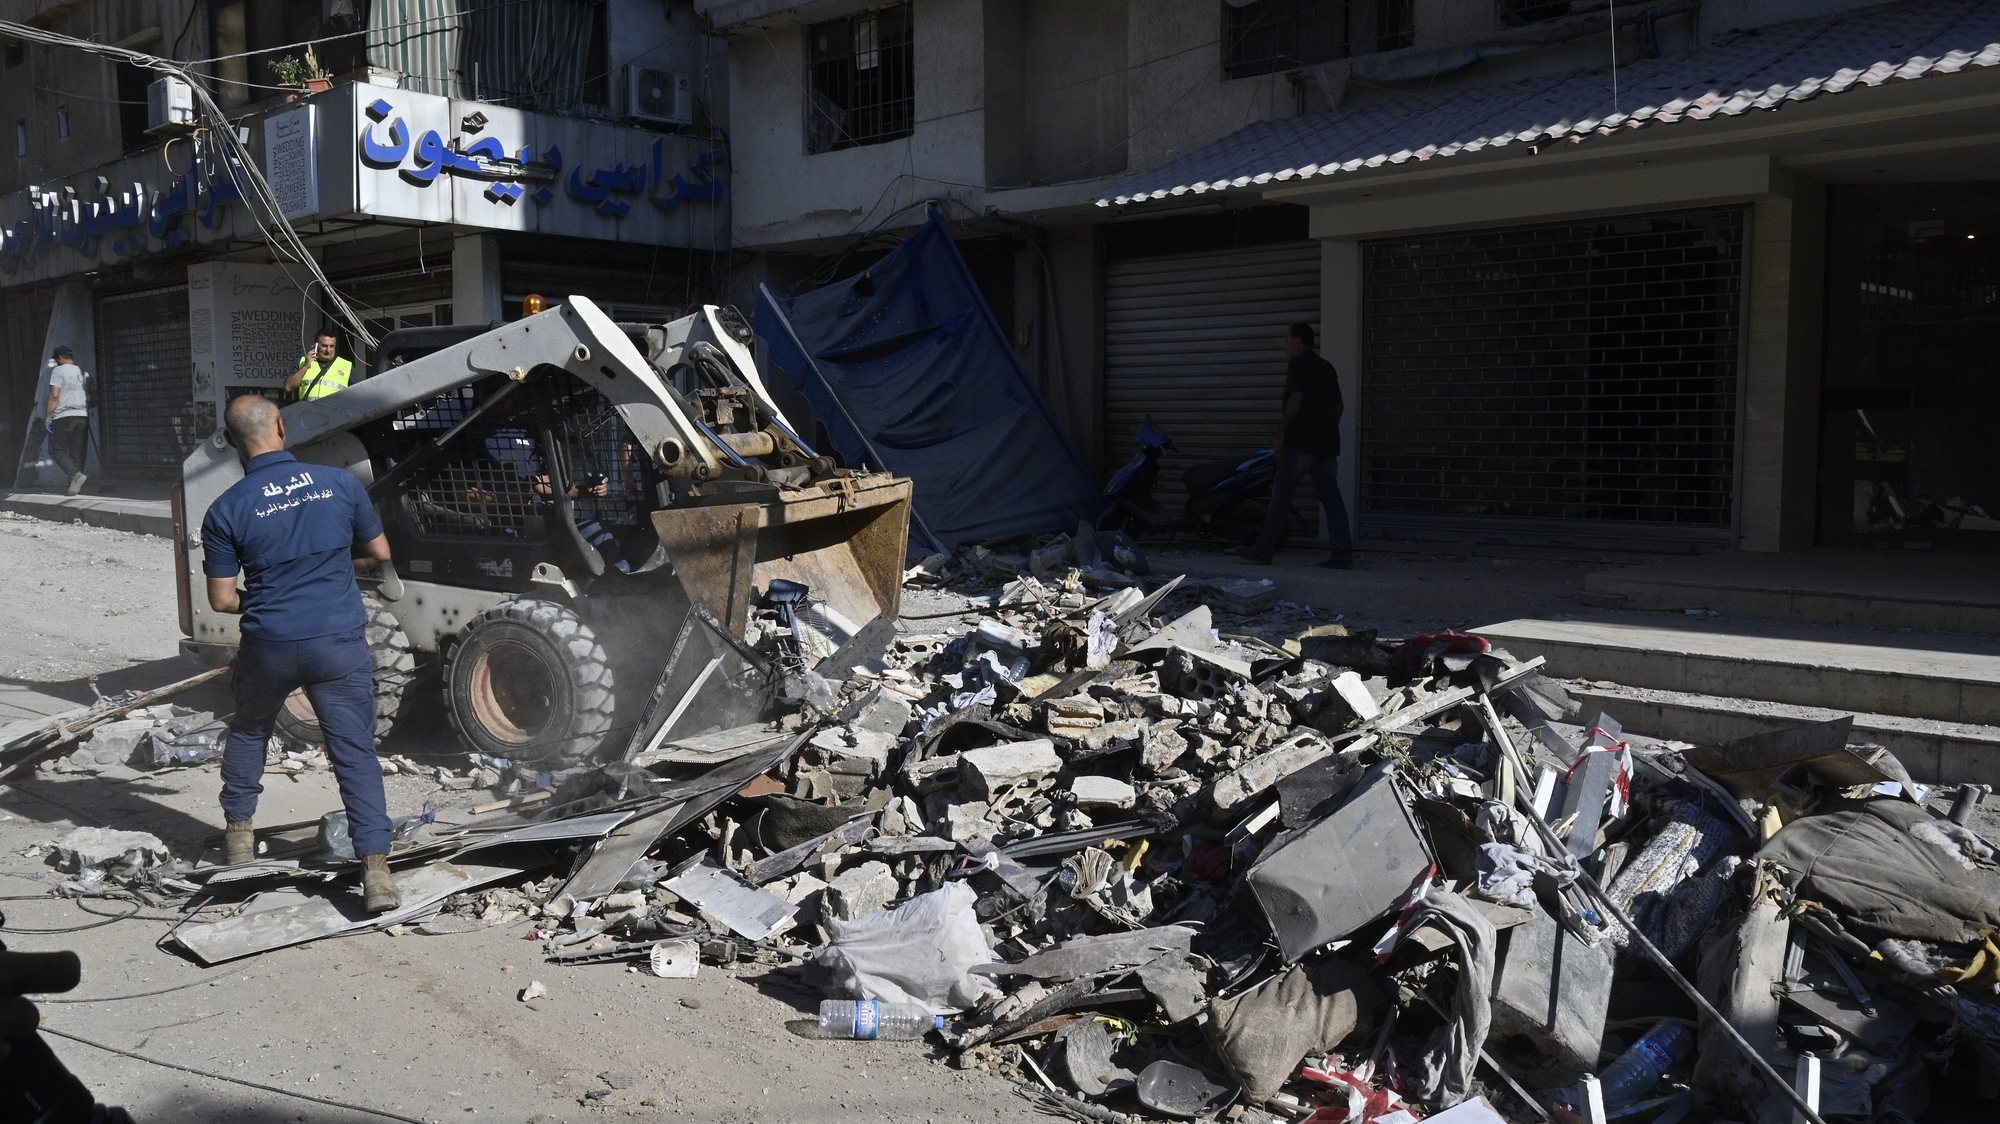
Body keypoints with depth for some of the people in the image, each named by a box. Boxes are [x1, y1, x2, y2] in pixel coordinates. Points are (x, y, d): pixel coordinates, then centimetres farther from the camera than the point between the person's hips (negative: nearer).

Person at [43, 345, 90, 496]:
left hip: (63, 416, -5)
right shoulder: (83, 373, 13)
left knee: (57, 450, 0)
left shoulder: (58, 371, -4)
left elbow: (54, 395, -11)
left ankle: (75, 474, -21)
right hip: (82, 416, 5)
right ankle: (74, 484, 3)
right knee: (77, 452, 6)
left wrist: (48, 415, -7)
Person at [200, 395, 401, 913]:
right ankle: (376, 873, -4)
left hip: (269, 646, 0)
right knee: (357, 754, 2)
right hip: (339, 643, 0)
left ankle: (239, 833, 41)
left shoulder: (226, 511, -6)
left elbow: (222, 599, -2)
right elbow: (380, 554, 8)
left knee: (248, 733, 28)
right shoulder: (340, 484, -3)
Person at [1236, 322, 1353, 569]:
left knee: (1281, 495, -1)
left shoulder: (1298, 364, -5)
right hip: (1328, 443, 7)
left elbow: (1296, 398, -17)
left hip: (1300, 442, -7)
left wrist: (1281, 432, -15)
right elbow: (1339, 405, 19)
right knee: (1331, 497, 4)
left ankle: (1264, 549, 3)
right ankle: (1343, 555, -1)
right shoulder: (1327, 368, 18)